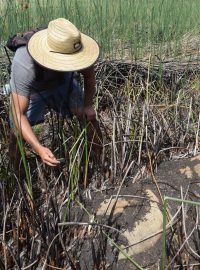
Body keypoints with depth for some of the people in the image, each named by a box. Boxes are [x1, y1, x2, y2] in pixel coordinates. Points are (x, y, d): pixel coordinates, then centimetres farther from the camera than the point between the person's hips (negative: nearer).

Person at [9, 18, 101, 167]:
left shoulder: (75, 49, -32)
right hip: (31, 91, -2)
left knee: (85, 115, -19)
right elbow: (18, 114, -41)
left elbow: (89, 74, -9)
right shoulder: (24, 66, -43)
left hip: (62, 82, 3)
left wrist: (88, 105, -5)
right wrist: (39, 148, -50)